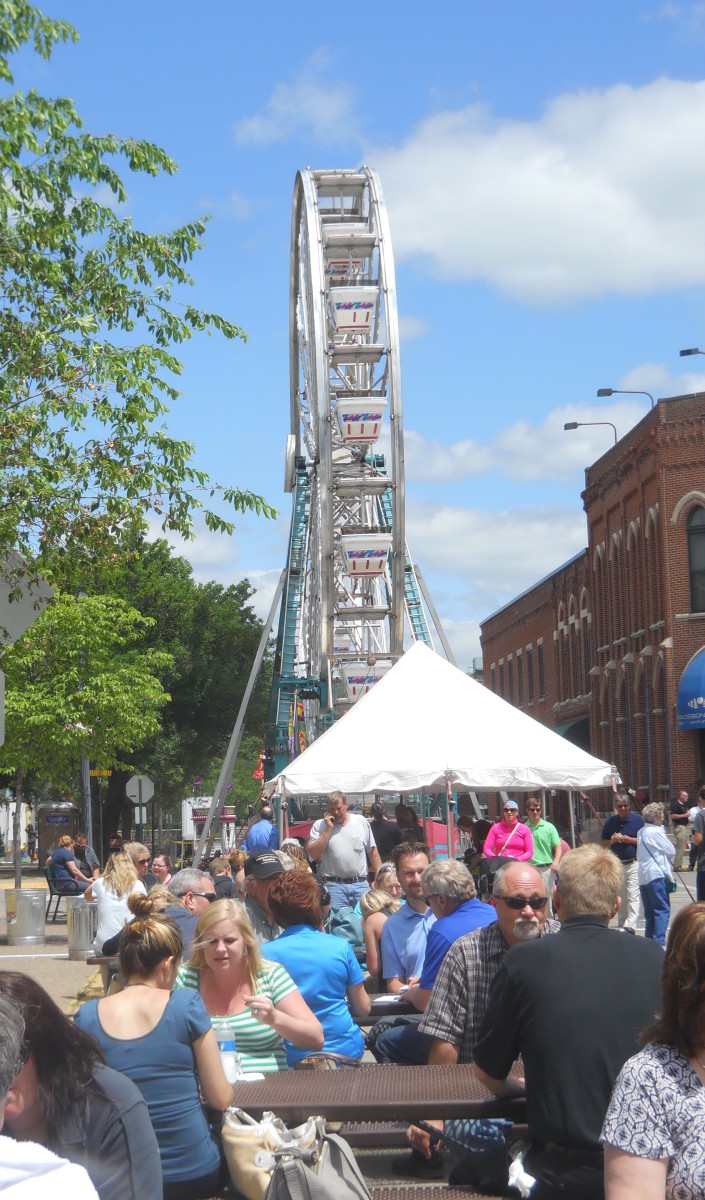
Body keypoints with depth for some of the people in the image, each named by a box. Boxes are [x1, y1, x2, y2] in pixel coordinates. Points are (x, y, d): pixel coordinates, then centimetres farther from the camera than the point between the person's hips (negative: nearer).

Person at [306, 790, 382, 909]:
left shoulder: (361, 821, 10)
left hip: (360, 884, 2)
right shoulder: (319, 825, 4)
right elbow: (314, 854, -6)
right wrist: (328, 828, -8)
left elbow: (373, 851, 14)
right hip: (334, 885, -2)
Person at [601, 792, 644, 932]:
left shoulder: (637, 820, -2)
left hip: (633, 864, -4)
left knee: (633, 896, -12)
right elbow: (603, 843, 12)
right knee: (620, 897, 12)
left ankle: (630, 926, -17)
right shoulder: (610, 822, 7)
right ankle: (622, 924, 21)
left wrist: (630, 840, -15)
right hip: (616, 865, 4)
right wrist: (612, 841, -10)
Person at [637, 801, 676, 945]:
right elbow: (671, 851, -6)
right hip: (656, 875, -9)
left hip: (643, 877, 9)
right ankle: (659, 942, -15)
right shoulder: (656, 832, -11)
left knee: (649, 912, 13)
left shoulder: (641, 832, 15)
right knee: (663, 910, -8)